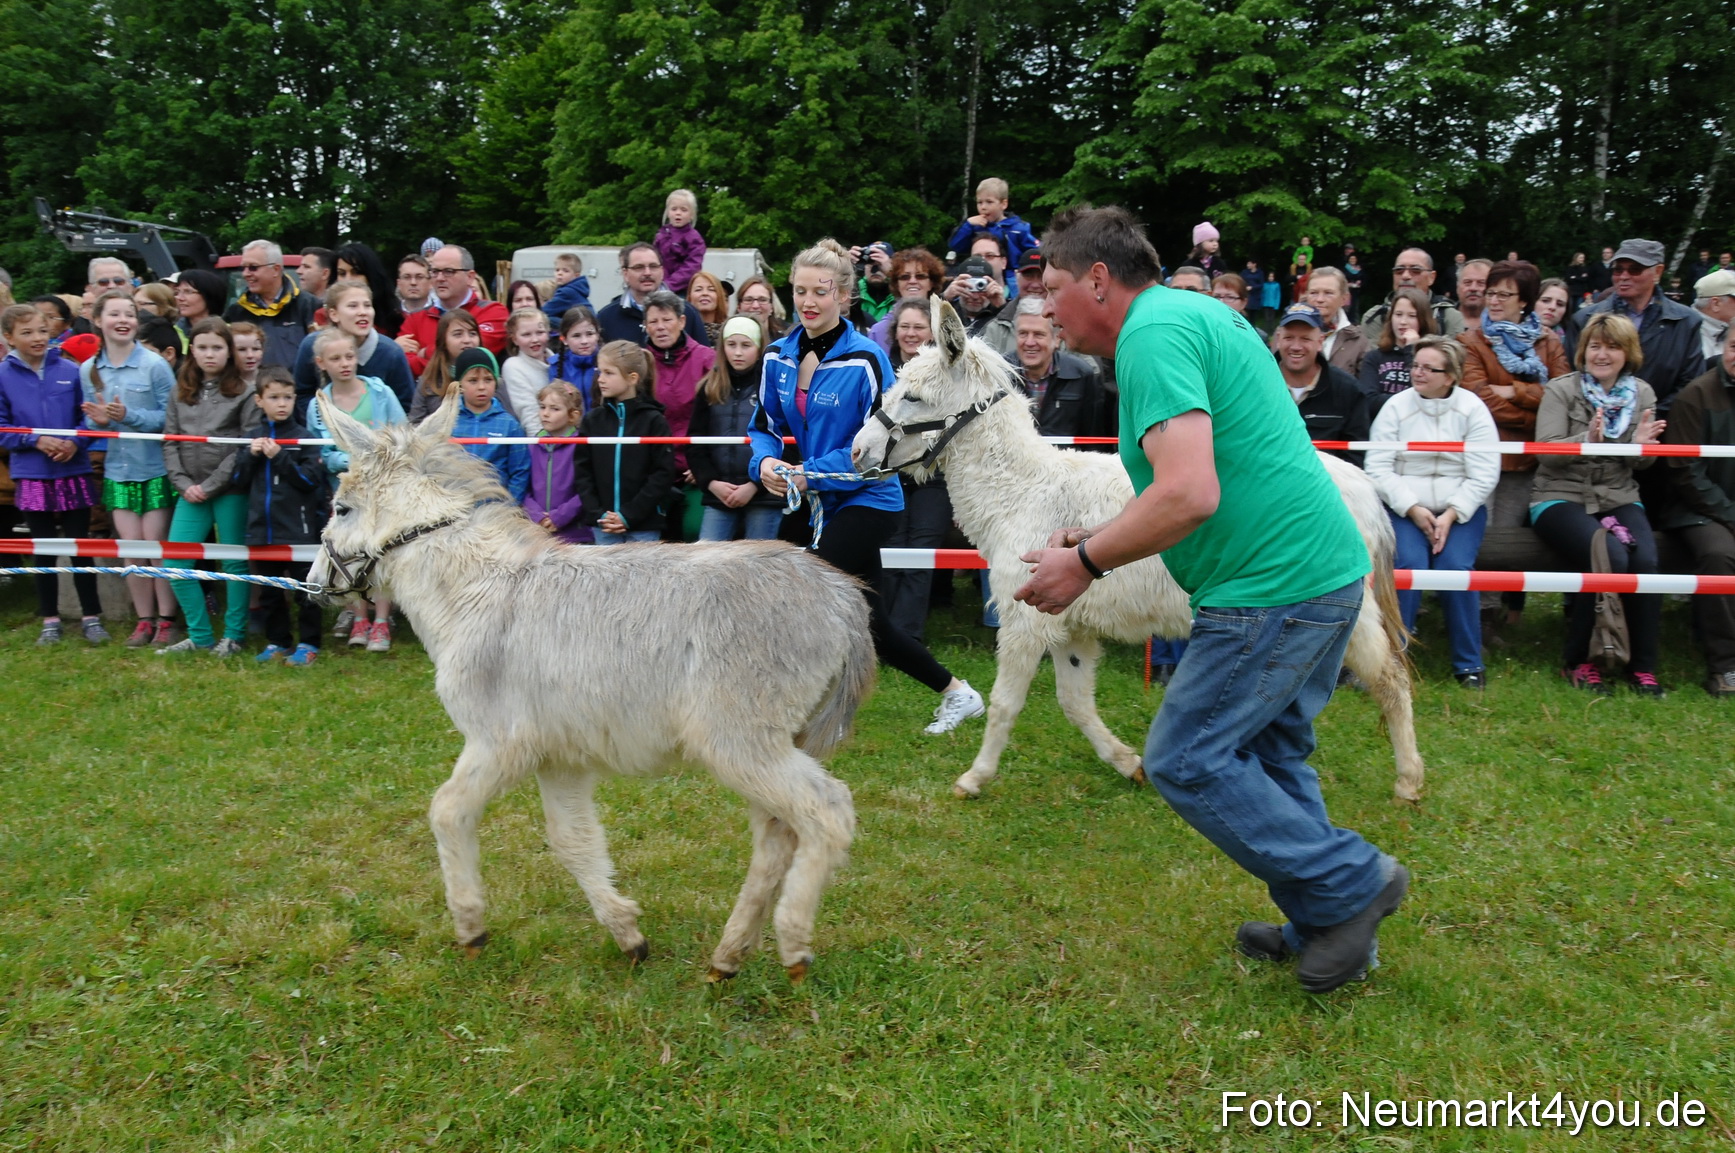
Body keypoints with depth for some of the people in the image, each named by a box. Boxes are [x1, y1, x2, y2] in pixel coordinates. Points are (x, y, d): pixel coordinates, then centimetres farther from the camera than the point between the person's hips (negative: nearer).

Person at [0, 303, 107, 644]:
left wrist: (76, 441, -14)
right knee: (44, 551, 10)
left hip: (75, 472, 0)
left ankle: (92, 617, 16)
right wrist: (36, 440, -15)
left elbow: (88, 415, 3)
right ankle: (50, 620, 20)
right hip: (32, 475, 0)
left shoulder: (69, 370, 0)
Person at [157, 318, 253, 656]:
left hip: (230, 490, -5)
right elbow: (170, 441, 9)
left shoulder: (243, 392, -3)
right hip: (191, 492, 5)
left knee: (235, 563, 3)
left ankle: (233, 635, 15)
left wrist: (210, 485, -11)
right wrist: (184, 483, -5)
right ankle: (200, 636, 11)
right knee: (174, 564, 0)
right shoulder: (181, 392, 10)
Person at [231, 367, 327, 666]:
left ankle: (308, 643, 14)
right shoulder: (253, 437, 8)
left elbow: (312, 479, -12)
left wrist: (280, 457, -18)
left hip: (298, 529, -5)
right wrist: (251, 456, -7)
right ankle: (277, 641, 25)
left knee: (305, 590, 4)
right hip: (262, 529, 5)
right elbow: (238, 482, 8)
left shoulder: (303, 437, -5)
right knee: (269, 591, 14)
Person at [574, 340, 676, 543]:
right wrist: (597, 514, -7)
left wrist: (629, 515, -12)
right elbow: (582, 471, 6)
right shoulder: (592, 420, 7)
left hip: (644, 527, -3)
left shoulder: (653, 421, -3)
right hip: (603, 527, 3)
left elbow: (663, 473, -7)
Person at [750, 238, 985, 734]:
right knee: (866, 619, 12)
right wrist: (764, 461, -11)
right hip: (827, 501, 7)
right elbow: (766, 424, 11)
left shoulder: (864, 360, -16)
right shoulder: (780, 357, 3)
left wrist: (812, 473, -24)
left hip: (868, 498, -7)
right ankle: (957, 692, 26)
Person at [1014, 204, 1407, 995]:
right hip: (1327, 571, 10)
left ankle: (1348, 885, 9)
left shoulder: (1153, 335, -15)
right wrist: (1099, 538, 17)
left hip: (1275, 587, -10)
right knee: (1267, 753, 19)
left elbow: (1190, 495, -28)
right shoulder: (1196, 314, 17)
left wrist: (1087, 562, -15)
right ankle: (1325, 926, 29)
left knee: (1184, 760, -1)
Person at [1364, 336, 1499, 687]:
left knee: (1456, 566, -24)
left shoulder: (1472, 409, 1)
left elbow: (1484, 474, -4)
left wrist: (1450, 516, -15)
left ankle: (1469, 664, -8)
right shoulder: (1396, 407, 2)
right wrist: (1414, 510, -13)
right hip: (1404, 508, 0)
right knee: (1410, 563, -27)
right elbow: (1378, 468, -5)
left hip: (1461, 509, 0)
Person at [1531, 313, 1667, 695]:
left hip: (1619, 498, 4)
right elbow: (1546, 452, -11)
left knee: (1646, 560, -26)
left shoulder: (1642, 394, 12)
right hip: (1562, 497, -4)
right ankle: (1578, 662, -14)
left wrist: (1641, 445, -11)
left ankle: (1643, 667, -11)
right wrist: (1587, 440, -29)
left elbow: (1642, 464, 12)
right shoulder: (1561, 390, 0)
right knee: (1611, 557, -30)